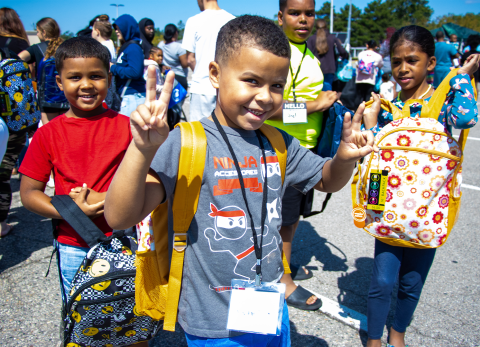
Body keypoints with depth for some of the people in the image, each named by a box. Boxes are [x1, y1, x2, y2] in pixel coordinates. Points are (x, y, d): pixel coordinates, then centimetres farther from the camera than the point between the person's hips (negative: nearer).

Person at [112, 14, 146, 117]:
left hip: (133, 96, -9)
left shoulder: (133, 47, -11)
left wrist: (113, 68, -12)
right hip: (127, 96, 9)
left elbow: (135, 72, -22)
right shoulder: (125, 46, 17)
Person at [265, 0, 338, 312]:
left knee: (295, 213, 20)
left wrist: (328, 101, 9)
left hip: (307, 147, 9)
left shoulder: (307, 52, 13)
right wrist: (315, 105, -23)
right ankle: (283, 281, 21)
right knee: (285, 217, 4)